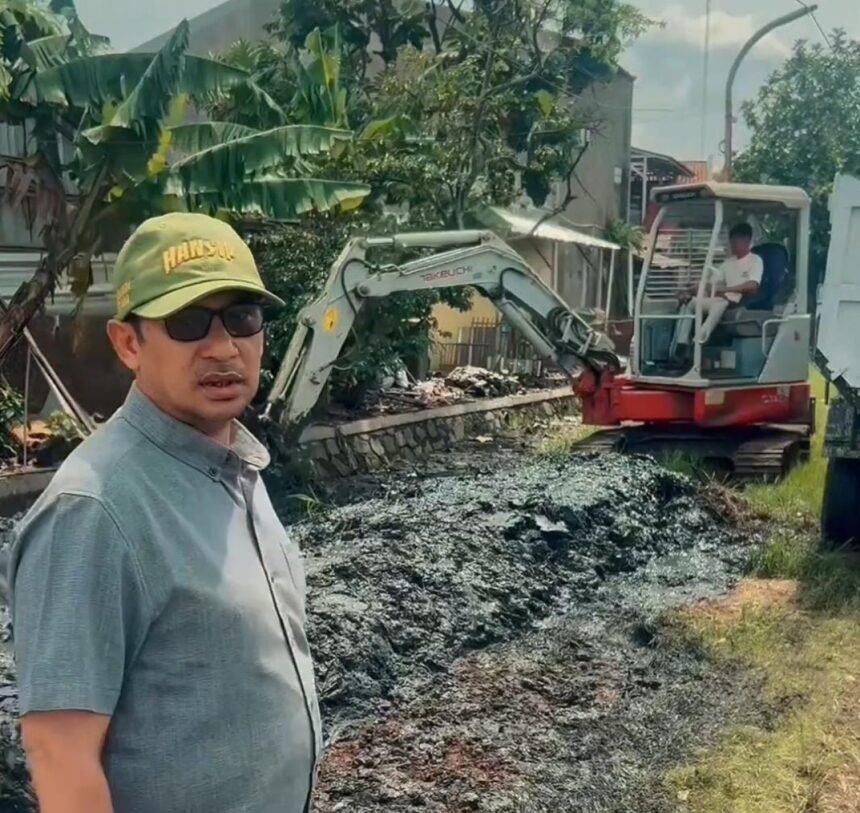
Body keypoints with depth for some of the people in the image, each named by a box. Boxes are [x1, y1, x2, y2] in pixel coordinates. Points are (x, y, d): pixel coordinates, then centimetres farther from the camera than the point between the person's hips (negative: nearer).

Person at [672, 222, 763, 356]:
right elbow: (712, 284, 16)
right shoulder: (728, 262, 22)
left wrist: (725, 289, -24)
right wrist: (690, 291, -1)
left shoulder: (755, 260, 2)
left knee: (719, 304, -39)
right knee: (688, 302, -11)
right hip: (721, 300, 7)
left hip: (741, 303, -7)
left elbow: (753, 286, -15)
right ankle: (681, 346, -24)